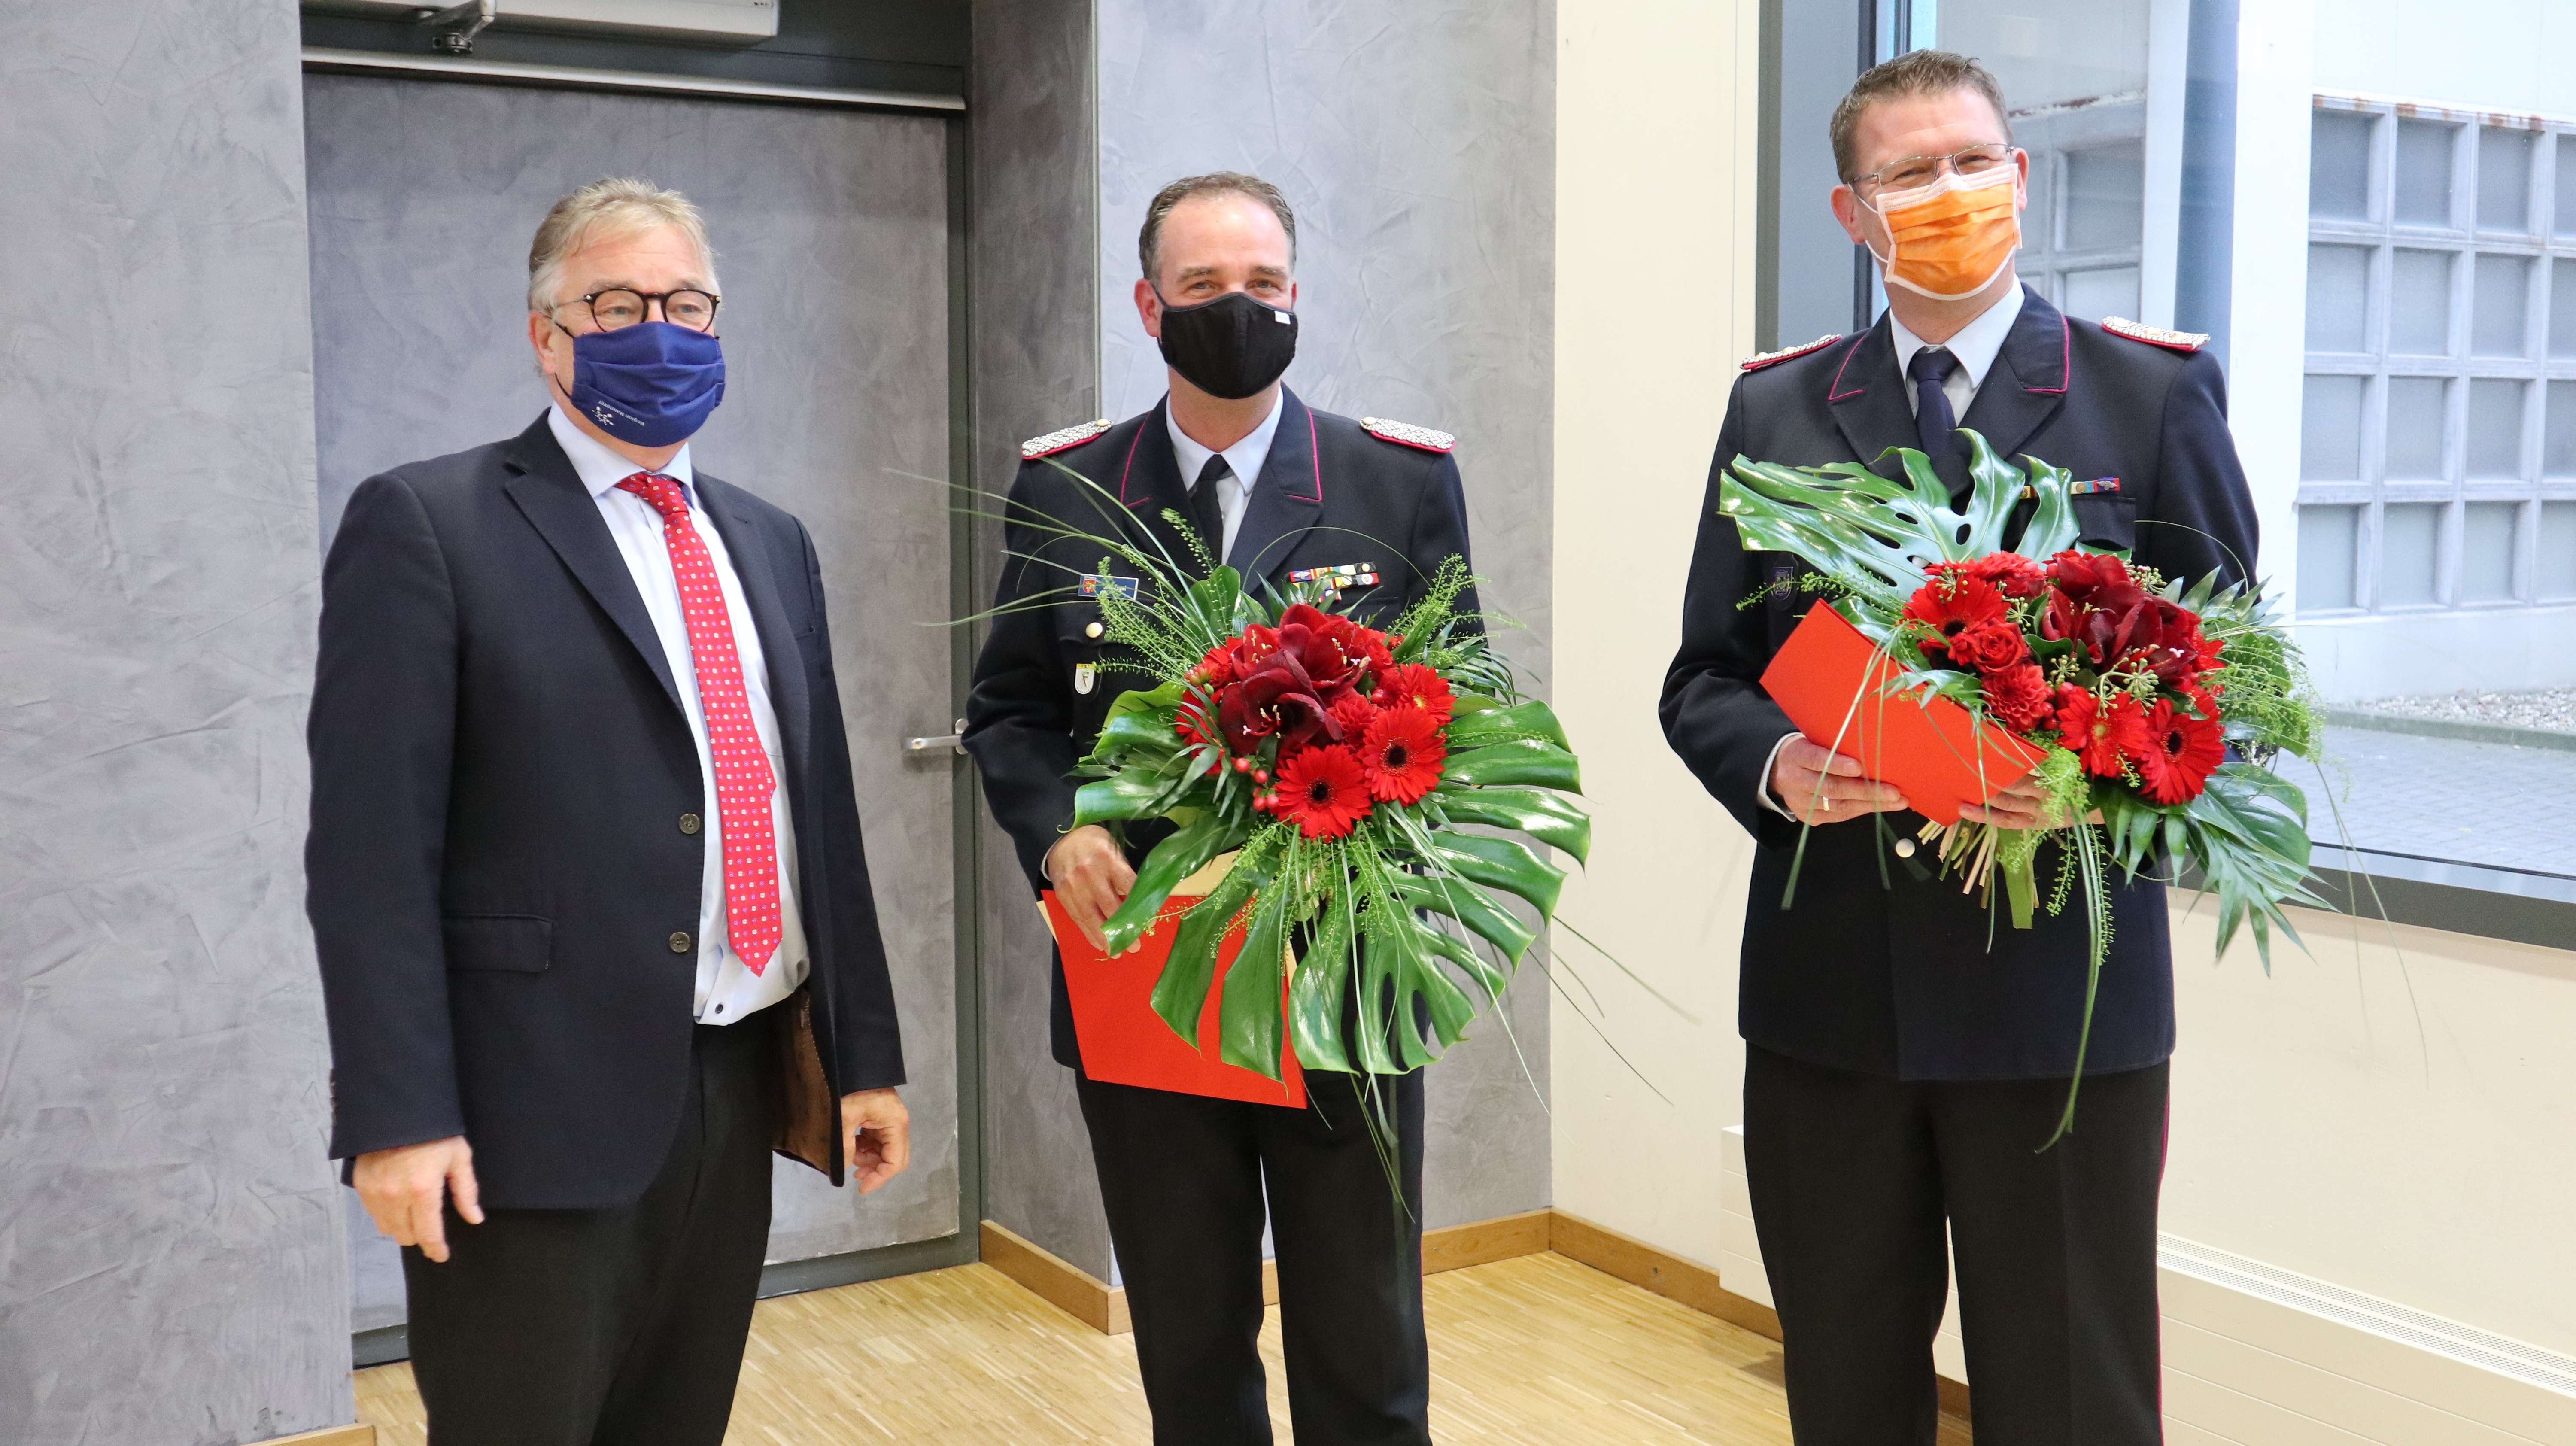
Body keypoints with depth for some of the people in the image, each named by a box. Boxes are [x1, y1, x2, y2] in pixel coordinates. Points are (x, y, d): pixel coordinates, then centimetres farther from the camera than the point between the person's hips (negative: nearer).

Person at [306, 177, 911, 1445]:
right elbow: (371, 846, -10)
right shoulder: (426, 526, -5)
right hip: (535, 1111, -6)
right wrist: (399, 1116, -15)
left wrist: (866, 1055, 11)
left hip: (736, 1095, 6)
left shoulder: (769, 543, 14)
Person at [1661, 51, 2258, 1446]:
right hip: (1825, 981, 3)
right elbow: (1702, 681, 9)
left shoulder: (2154, 392, 1)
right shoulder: (1774, 408, 8)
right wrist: (1778, 763, -13)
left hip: (2062, 980, -2)